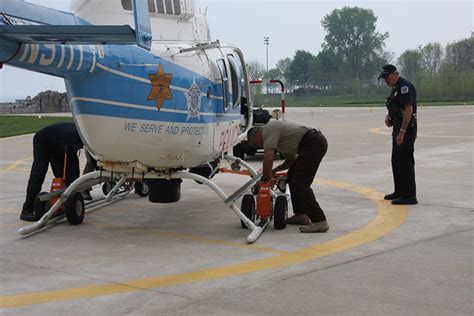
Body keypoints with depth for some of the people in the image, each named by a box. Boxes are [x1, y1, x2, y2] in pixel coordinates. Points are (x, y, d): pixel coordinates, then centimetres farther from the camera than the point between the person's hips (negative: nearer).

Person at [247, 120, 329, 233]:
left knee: (300, 183, -12)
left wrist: (265, 176, -5)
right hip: (314, 143, 11)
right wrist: (275, 170, 19)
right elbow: (291, 160, 31)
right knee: (292, 177, 19)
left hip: (314, 142, -11)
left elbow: (268, 156, -17)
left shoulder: (269, 129, -4)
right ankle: (301, 215, 22)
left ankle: (319, 221, -15)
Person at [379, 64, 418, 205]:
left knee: (405, 162, -9)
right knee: (397, 161, 16)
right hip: (398, 129, 11)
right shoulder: (396, 87, 17)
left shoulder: (404, 86, -15)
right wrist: (389, 116, 8)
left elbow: (409, 109, -23)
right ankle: (399, 192, 26)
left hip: (406, 129, -11)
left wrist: (402, 132, -26)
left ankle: (409, 195, -7)